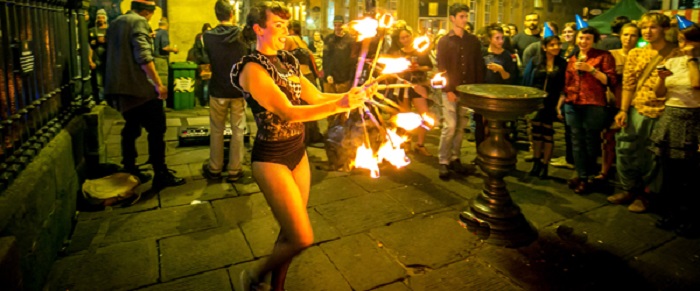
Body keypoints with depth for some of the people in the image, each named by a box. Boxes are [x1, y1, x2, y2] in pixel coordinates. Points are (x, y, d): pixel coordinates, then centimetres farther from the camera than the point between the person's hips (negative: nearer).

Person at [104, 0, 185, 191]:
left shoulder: (115, 23, 18)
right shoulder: (139, 22, -10)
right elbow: (143, 56, -21)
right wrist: (158, 83, -20)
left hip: (119, 86, 9)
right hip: (138, 86, -9)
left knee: (131, 128, 18)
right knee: (157, 129, -4)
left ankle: (129, 171, 23)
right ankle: (161, 175, -2)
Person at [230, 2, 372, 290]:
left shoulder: (286, 62, 9)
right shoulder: (252, 68, -15)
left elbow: (316, 96, 4)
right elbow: (288, 113, -24)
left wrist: (352, 94, -12)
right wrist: (339, 106, -33)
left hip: (297, 153, 7)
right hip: (271, 158, -7)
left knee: (290, 233, 13)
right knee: (302, 238, -5)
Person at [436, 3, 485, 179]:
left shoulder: (474, 41, 9)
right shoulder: (444, 41, 1)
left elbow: (479, 67, 9)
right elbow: (441, 68, -5)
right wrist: (448, 90, -12)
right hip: (450, 90, -3)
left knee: (461, 127, 7)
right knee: (450, 126, -8)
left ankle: (455, 158, 18)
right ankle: (443, 162, 2)